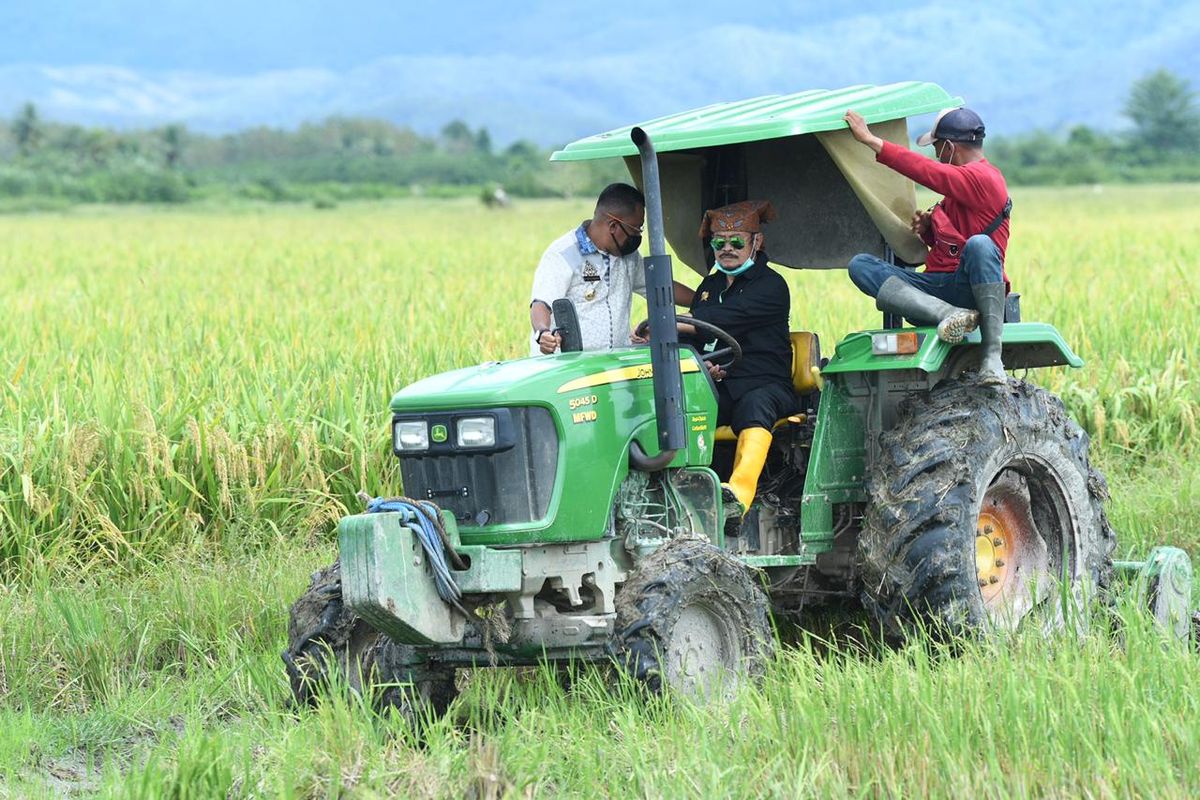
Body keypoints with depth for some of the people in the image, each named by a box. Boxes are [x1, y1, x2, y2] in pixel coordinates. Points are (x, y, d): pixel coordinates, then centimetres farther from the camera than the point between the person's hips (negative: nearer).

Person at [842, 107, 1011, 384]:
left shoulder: (981, 177, -7)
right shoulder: (960, 182, 24)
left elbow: (924, 170, -18)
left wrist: (871, 140, -15)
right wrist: (928, 228, 9)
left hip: (974, 289, -9)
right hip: (936, 284, 9)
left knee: (979, 244, -41)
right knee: (860, 265, -9)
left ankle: (993, 354, -39)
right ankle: (949, 313, -30)